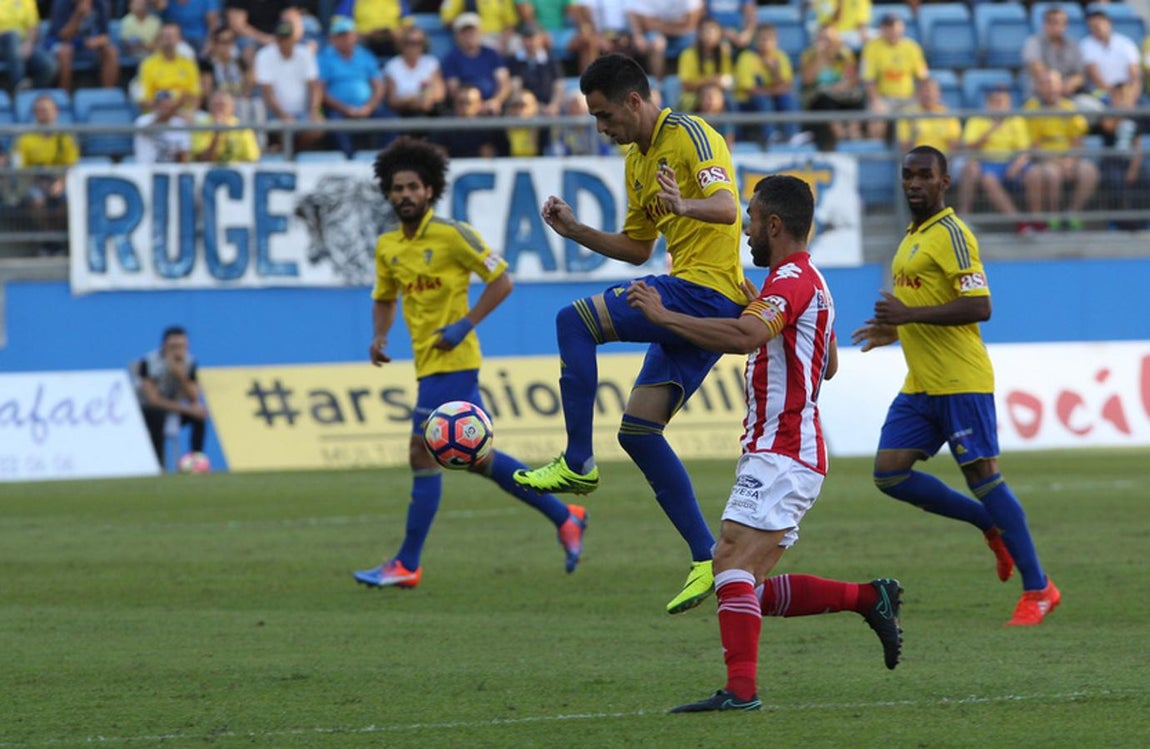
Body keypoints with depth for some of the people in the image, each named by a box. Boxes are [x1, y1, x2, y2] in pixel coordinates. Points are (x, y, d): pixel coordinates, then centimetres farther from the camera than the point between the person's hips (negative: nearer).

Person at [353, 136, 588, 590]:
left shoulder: (451, 235, -11)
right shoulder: (387, 246, 10)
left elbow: (501, 281, -8)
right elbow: (384, 299, 24)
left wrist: (465, 324, -16)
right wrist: (379, 337, 5)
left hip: (450, 361, -8)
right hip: (428, 362, 8)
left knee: (423, 454, -10)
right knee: (477, 457, 13)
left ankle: (407, 565, -6)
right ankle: (564, 517, 25)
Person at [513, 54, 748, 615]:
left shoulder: (690, 136, -9)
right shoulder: (636, 162, 20)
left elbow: (726, 207, -24)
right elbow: (637, 248, 28)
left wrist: (684, 205, -44)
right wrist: (573, 230, 14)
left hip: (707, 291, -10)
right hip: (691, 303, 10)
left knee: (575, 320, -19)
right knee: (638, 429, 4)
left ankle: (578, 463, -15)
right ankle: (707, 559, 4)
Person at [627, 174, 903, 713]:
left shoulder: (792, 280, -13)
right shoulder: (808, 280, 21)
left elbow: (745, 336, -32)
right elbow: (828, 366, 33)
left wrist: (663, 315, -28)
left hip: (780, 456, -10)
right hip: (787, 452, 10)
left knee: (733, 562, -20)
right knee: (753, 588, 9)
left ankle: (741, 689, -28)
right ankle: (869, 598, 13)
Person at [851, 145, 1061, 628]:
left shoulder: (951, 234, -12)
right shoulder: (913, 236, 18)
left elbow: (978, 306, -21)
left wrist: (909, 314, -23)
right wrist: (895, 330, 18)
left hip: (960, 380, -9)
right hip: (921, 385, 9)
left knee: (982, 475, -8)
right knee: (889, 474, 1)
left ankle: (1038, 589, 0)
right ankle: (991, 525, 16)